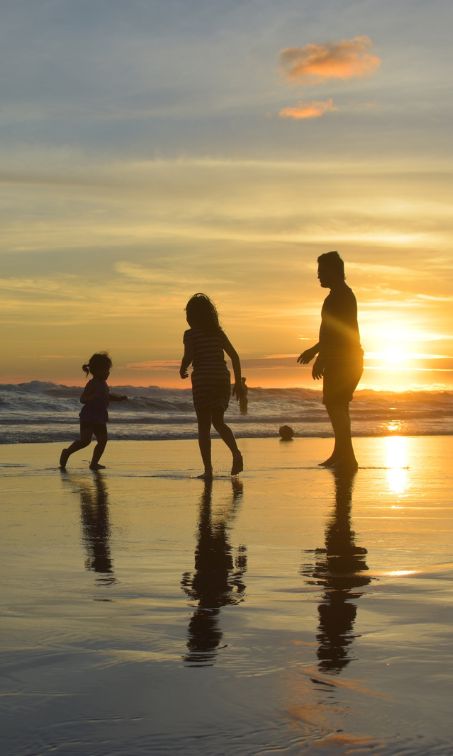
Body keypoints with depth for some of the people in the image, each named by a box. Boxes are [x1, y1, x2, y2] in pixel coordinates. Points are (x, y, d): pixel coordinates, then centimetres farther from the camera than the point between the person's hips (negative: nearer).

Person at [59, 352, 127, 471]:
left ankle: (94, 463, 10)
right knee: (85, 440, -16)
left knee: (102, 440, 1)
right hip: (88, 417, -8)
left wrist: (119, 398, 20)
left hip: (100, 418, 8)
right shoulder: (92, 384, -13)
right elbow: (83, 399, -20)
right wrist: (93, 397, -37)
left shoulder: (104, 384, 14)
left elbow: (107, 397, 31)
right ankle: (67, 453, 5)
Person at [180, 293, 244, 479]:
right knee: (218, 421, 19)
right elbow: (235, 356, 6)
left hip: (203, 382, -4)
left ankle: (208, 469, -2)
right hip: (222, 380, 5)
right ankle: (236, 453, -5)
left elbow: (188, 357, -17)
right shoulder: (218, 333, 9)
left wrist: (182, 370, 4)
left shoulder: (190, 334, -5)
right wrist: (238, 382, 10)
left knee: (204, 426, 4)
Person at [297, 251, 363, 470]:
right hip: (347, 360, 11)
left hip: (342, 360, -11)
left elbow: (334, 331, -22)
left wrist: (320, 358, -22)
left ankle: (347, 457, -15)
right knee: (337, 405, 16)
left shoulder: (339, 296, -14)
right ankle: (340, 454, 24)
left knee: (335, 405, -12)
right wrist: (315, 350, 32)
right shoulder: (344, 295, 20)